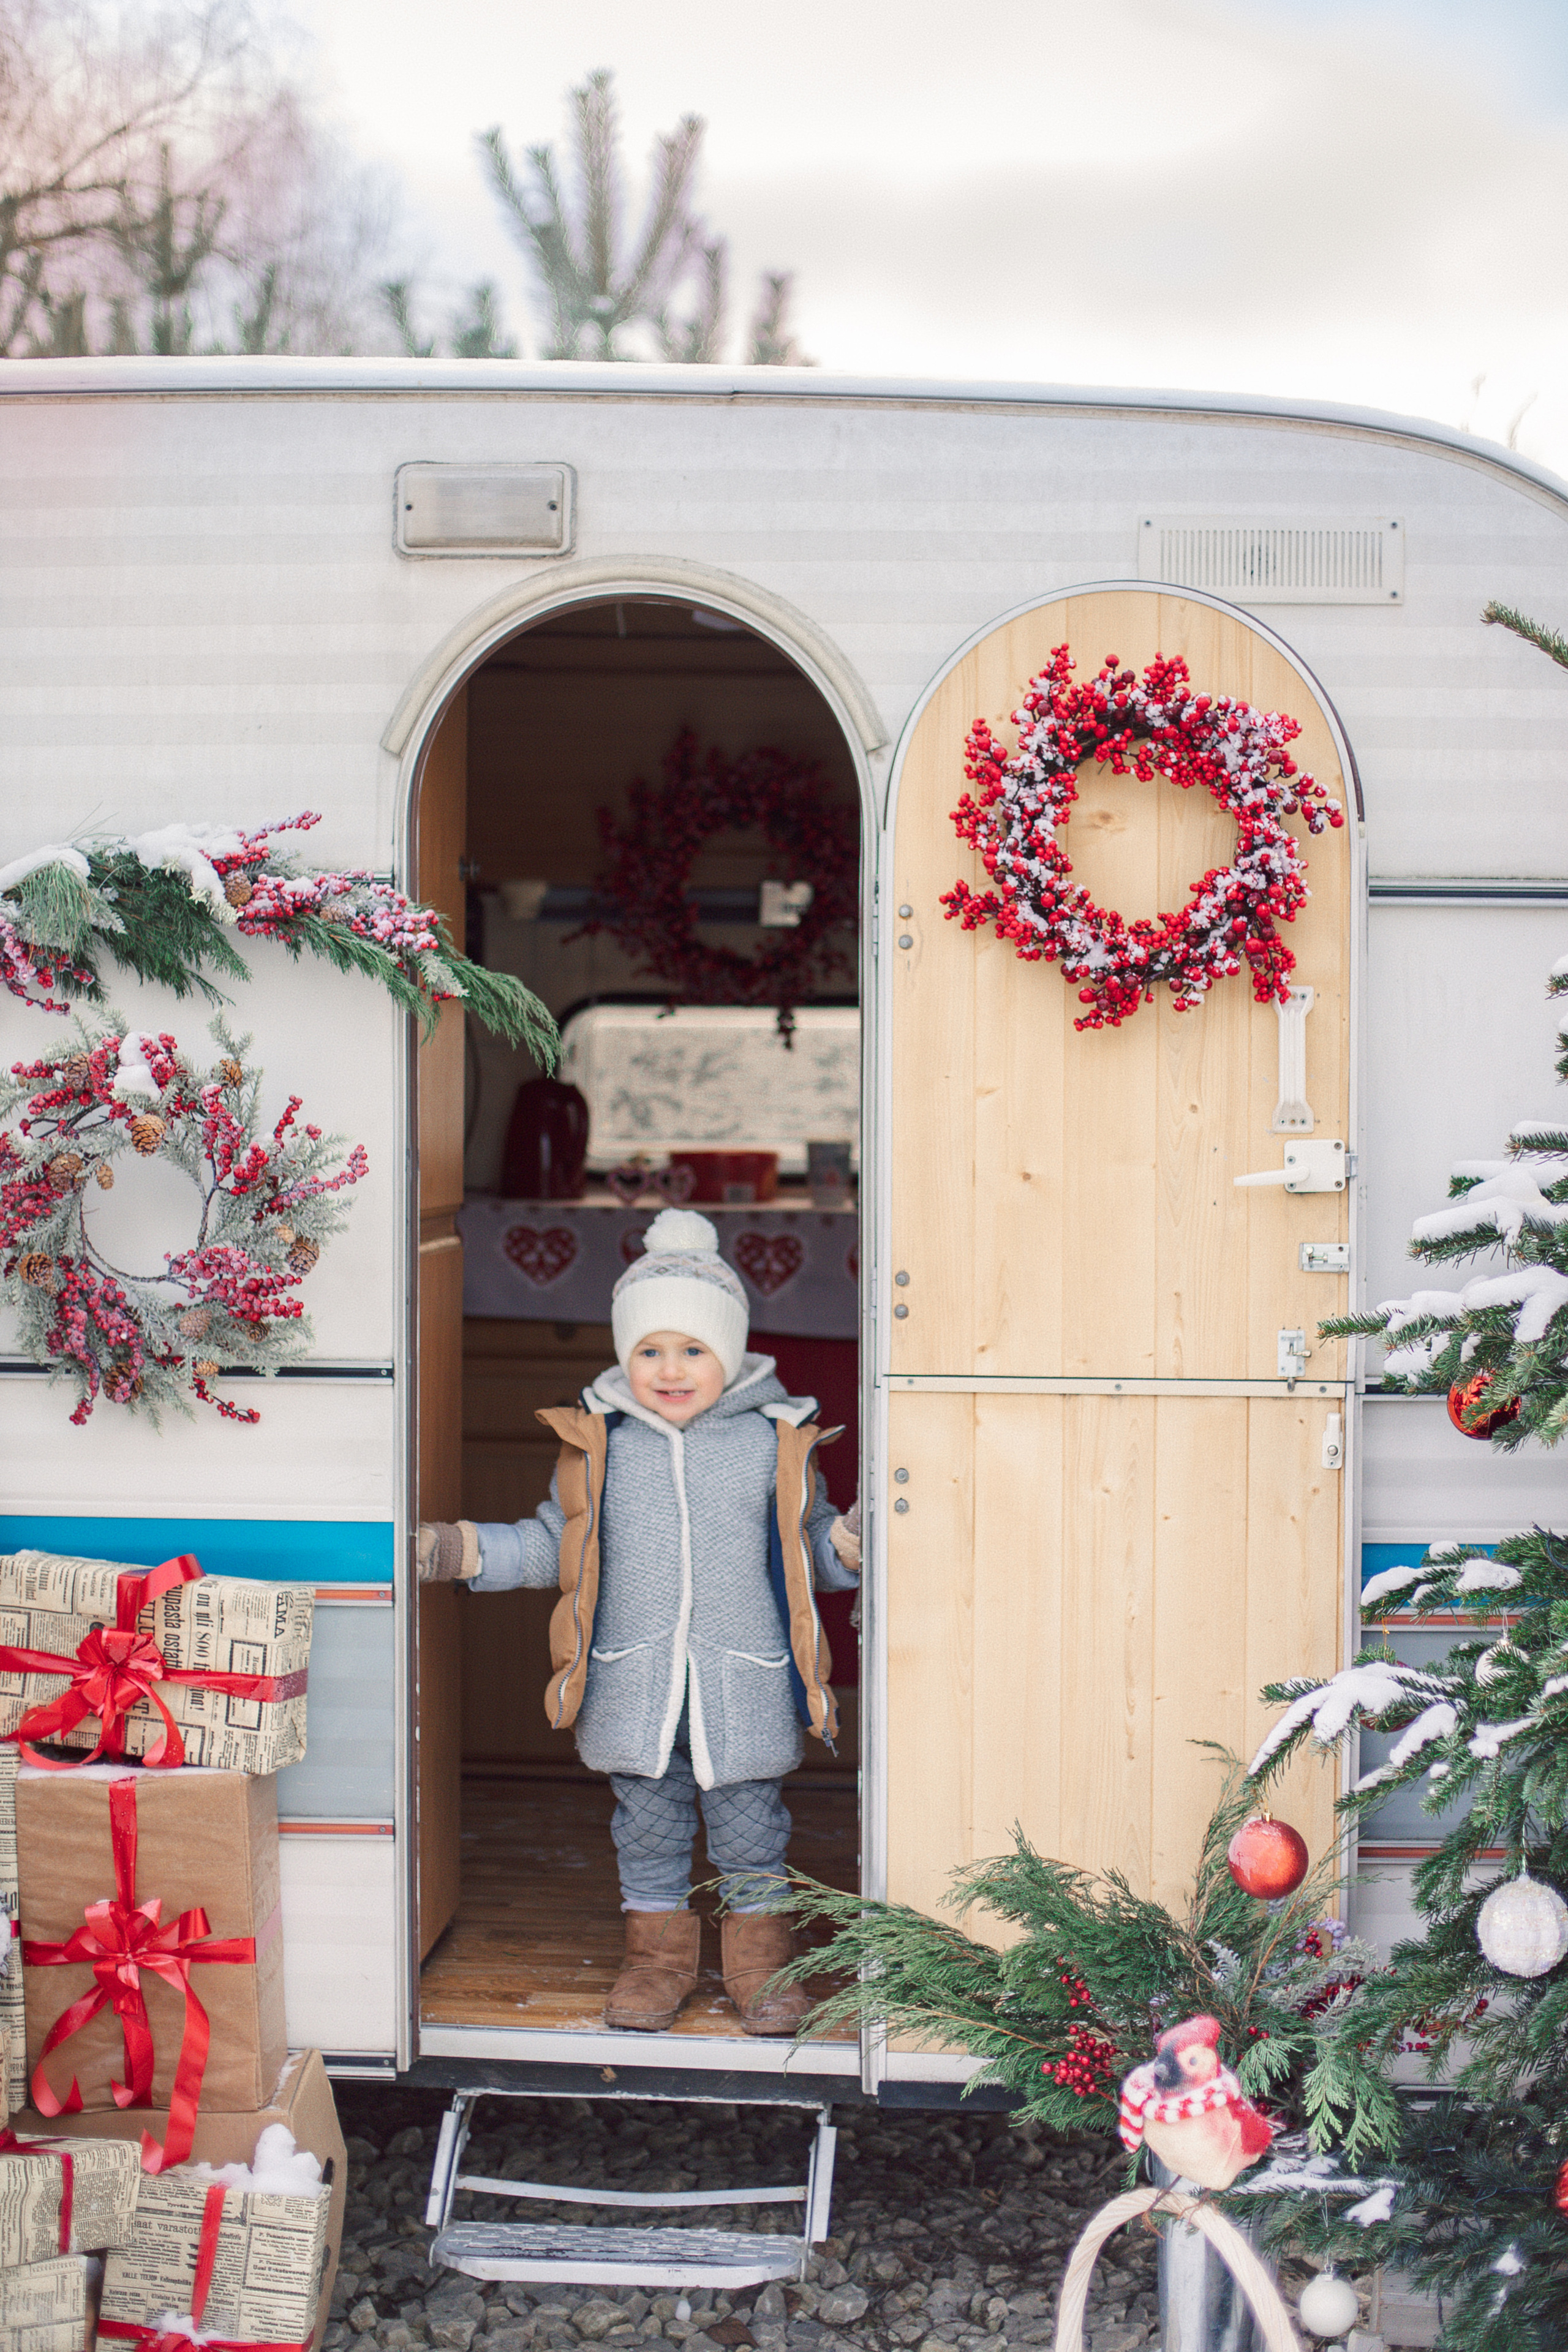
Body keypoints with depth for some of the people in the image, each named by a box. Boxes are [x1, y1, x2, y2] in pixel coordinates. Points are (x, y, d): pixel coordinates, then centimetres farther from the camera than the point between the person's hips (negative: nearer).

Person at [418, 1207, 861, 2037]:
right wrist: (454, 1551, 3)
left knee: (749, 1833, 9)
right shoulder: (597, 1443, 3)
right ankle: (658, 1956, 31)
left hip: (743, 1686, -1)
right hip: (632, 1685, 1)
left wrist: (851, 1542, -14)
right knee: (647, 1832, 13)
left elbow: (811, 1545, 7)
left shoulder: (773, 1440, 0)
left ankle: (758, 1960, 28)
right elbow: (550, 1547, 12)